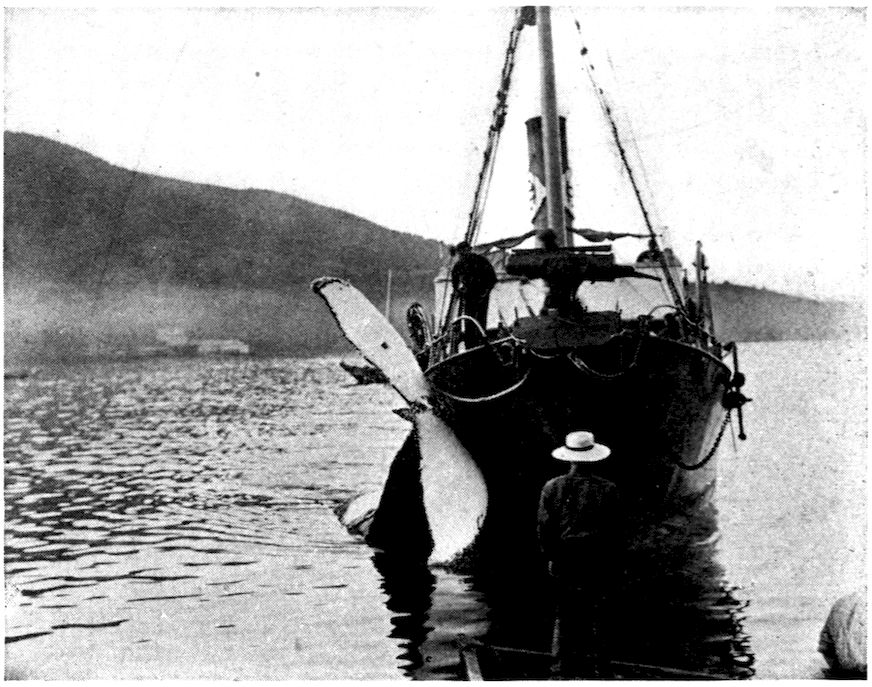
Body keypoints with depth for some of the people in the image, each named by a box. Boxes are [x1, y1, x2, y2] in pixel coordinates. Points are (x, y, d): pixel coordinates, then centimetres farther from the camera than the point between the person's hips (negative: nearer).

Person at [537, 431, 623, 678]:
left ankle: (565, 665, 15)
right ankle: (596, 666, 12)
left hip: (563, 564, 1)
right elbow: (616, 530, -2)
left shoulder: (552, 487, -4)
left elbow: (544, 527, -2)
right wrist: (612, 561, 8)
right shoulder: (607, 489, -6)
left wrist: (549, 556, 9)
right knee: (595, 614, 8)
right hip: (597, 563, -1)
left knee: (564, 614, 10)